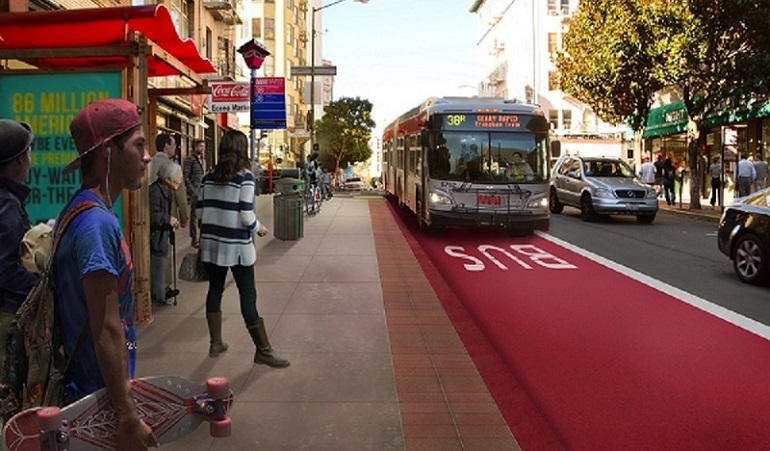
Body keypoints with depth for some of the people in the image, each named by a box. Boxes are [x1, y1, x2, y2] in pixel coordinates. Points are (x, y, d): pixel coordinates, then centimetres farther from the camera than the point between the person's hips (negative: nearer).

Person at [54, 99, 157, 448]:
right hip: (102, 392, -9)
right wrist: (128, 419, -22)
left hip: (83, 383, 9)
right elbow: (107, 331, -26)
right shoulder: (99, 224, -25)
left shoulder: (80, 210, 6)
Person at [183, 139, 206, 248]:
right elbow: (185, 177, -13)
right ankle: (194, 239, 9)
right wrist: (192, 191, -16)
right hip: (194, 192, -7)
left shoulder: (202, 160, 15)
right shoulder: (189, 159, -8)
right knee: (194, 215, 0)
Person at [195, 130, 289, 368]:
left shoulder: (210, 176, 5)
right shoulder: (245, 177, -10)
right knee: (248, 295, -1)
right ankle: (263, 350, 6)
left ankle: (216, 343, 24)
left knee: (215, 290, 15)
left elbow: (199, 210, 7)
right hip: (236, 245, -5)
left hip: (211, 242, 6)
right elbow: (246, 216, -15)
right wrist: (259, 228, 3)